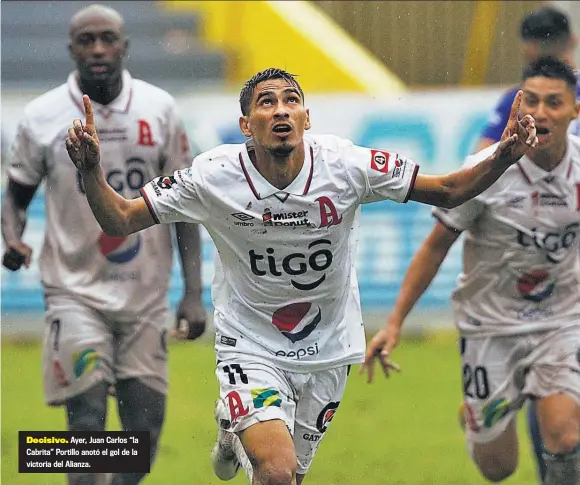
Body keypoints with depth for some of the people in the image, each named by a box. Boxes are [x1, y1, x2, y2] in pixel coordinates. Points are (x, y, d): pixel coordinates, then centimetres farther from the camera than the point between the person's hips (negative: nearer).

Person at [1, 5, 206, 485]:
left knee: (145, 428, 4)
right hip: (75, 291, -2)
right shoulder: (42, 117, -3)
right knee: (87, 422, -13)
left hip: (145, 296, 2)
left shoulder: (159, 110, 1)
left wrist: (193, 293, 1)